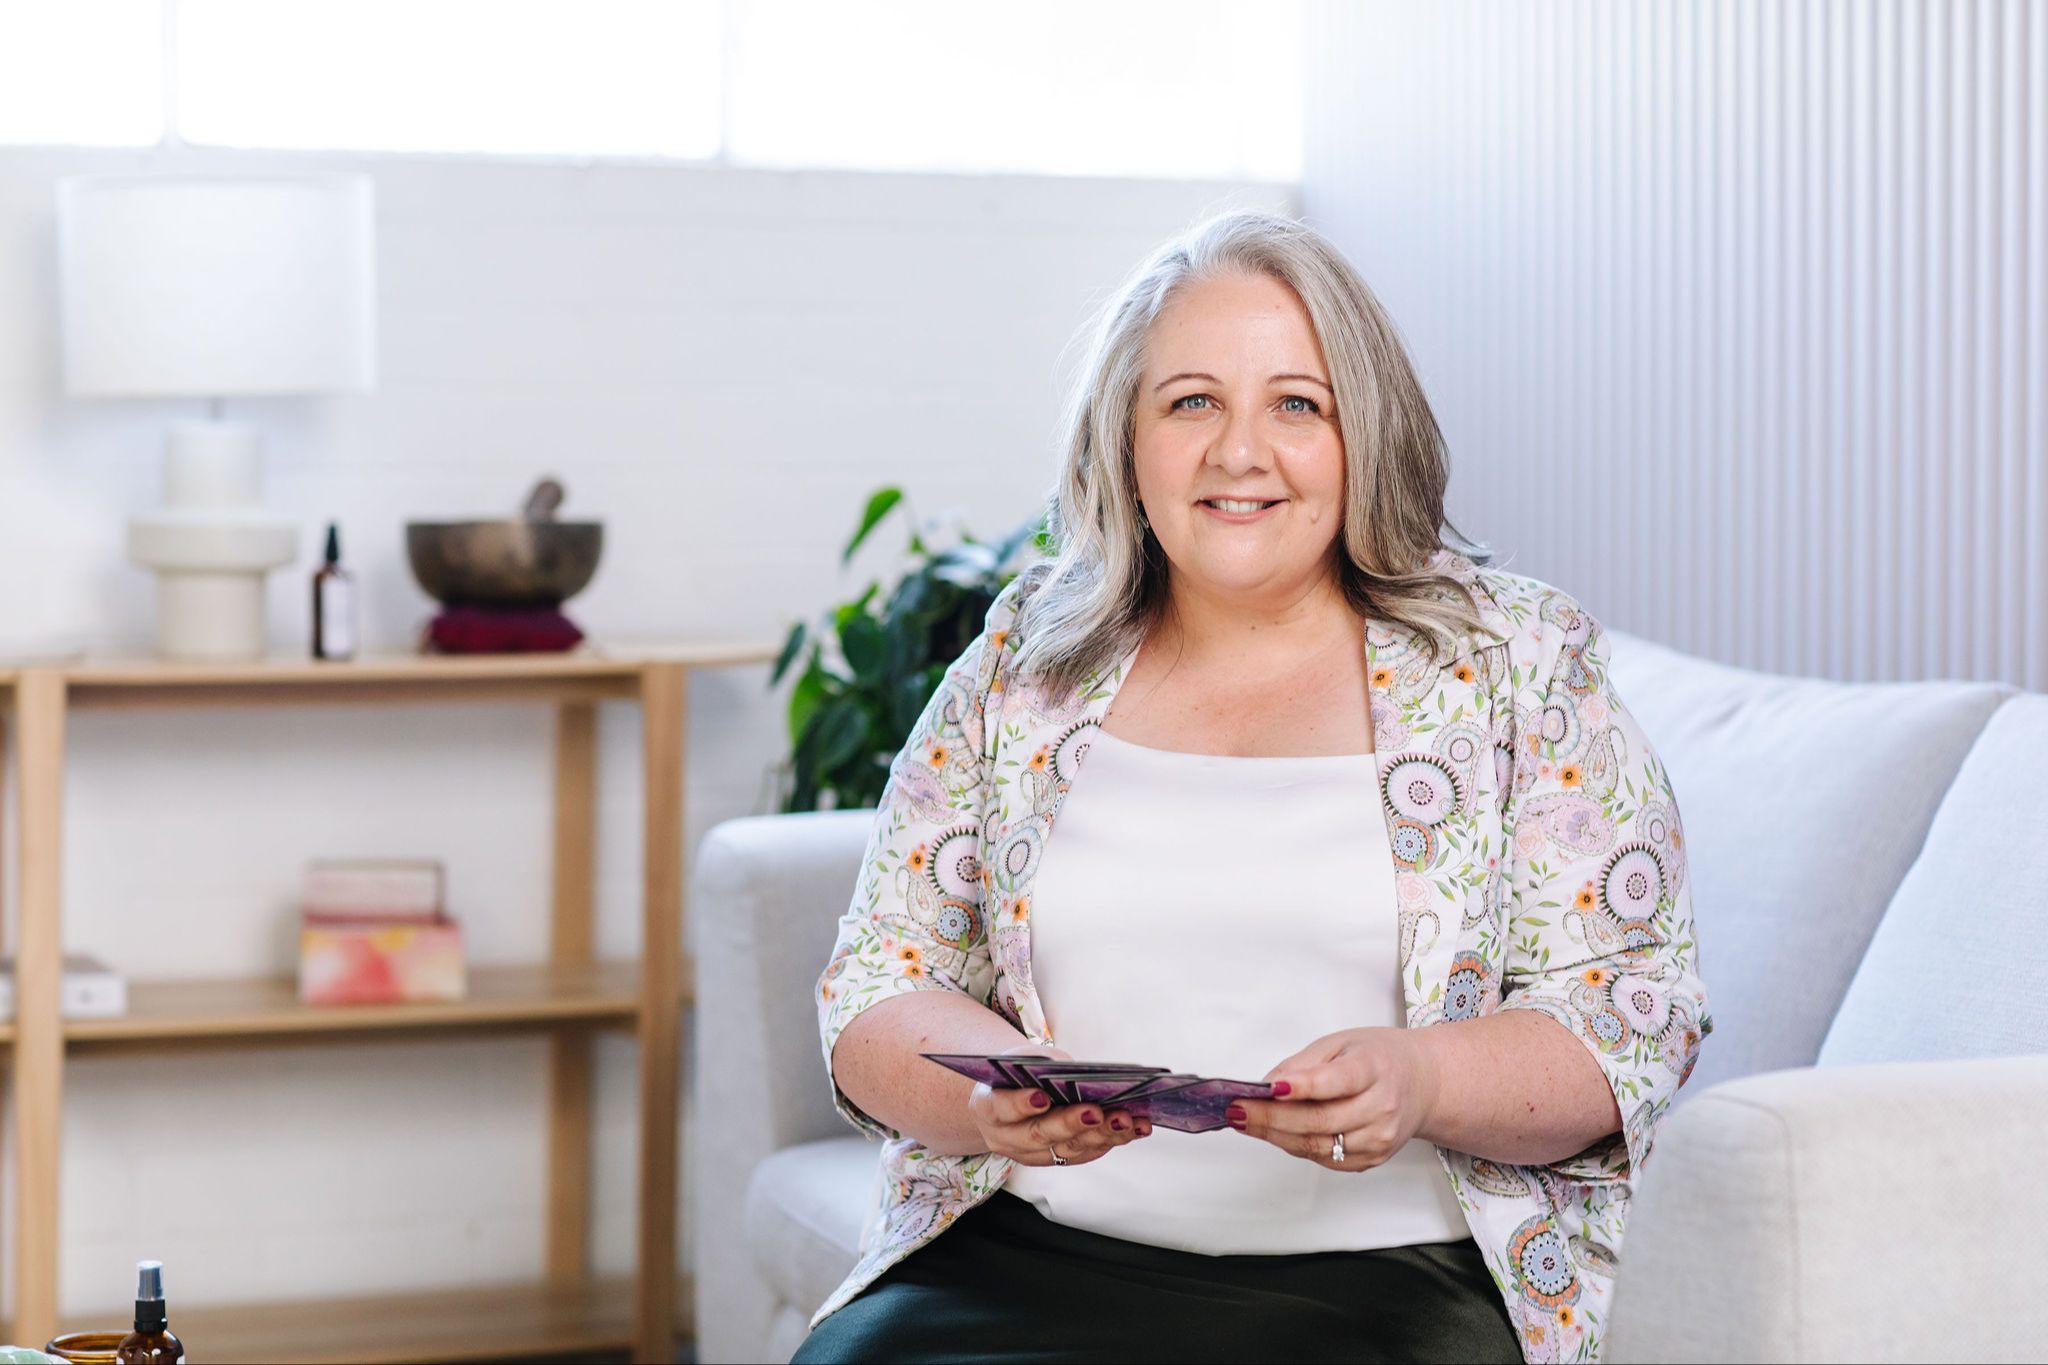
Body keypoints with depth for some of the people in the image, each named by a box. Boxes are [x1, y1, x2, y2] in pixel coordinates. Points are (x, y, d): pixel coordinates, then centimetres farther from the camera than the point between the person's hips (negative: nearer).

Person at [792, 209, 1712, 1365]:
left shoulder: (1518, 657, 5)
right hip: (1035, 1254, 3)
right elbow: (878, 987, 11)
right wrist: (989, 1091, -13)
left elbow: (1636, 1018, 0)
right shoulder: (1027, 661, 12)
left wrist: (1419, 1083, -20)